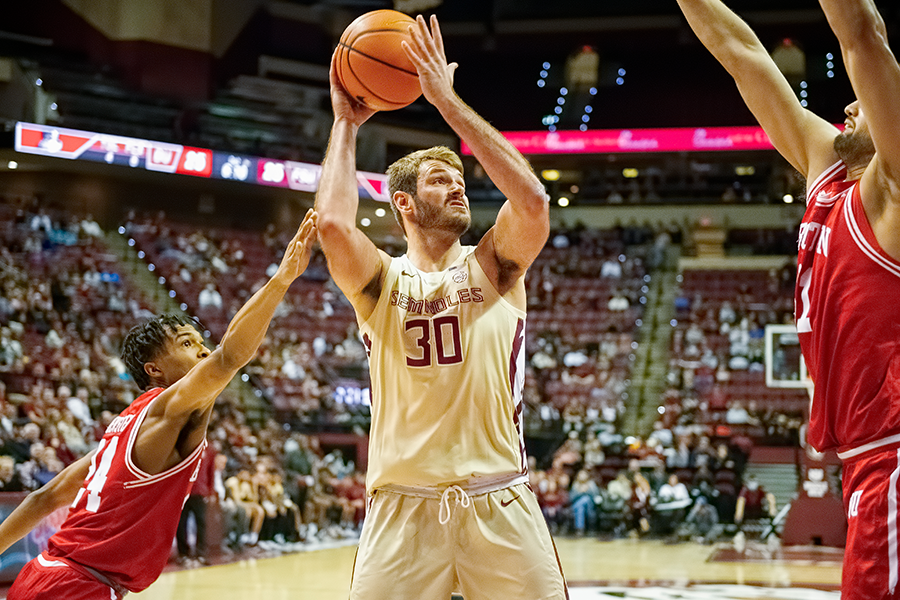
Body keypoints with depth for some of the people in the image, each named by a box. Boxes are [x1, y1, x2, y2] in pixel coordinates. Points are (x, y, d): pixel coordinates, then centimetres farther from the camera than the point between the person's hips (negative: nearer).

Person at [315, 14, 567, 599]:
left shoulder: (494, 265, 8)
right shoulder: (380, 280, 7)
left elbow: (532, 199, -12)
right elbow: (334, 225, -15)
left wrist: (447, 100, -10)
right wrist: (345, 124, -2)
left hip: (499, 503, 1)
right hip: (402, 505, -1)